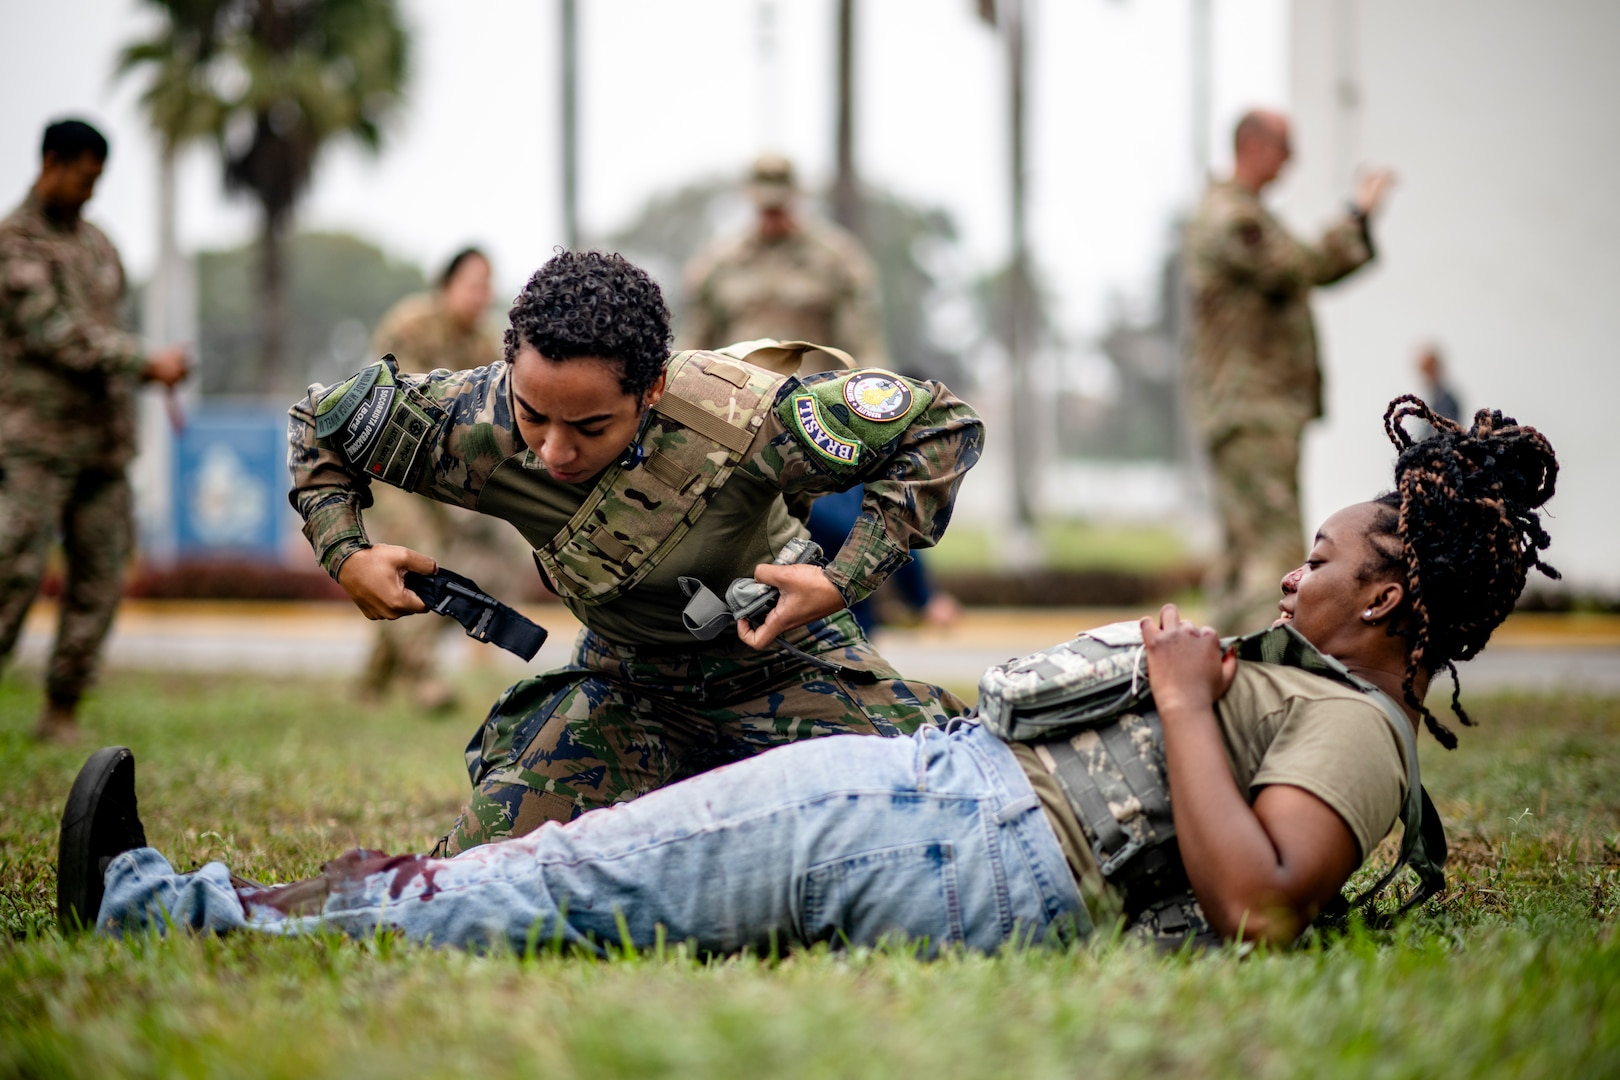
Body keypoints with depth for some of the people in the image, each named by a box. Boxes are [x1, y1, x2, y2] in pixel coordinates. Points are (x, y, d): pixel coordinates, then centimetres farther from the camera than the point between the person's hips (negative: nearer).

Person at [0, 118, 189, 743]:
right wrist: (148, 363, -14)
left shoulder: (96, 243, 16)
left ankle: (61, 711, 9)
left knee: (99, 578, 3)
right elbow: (54, 332, -15)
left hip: (103, 436, 7)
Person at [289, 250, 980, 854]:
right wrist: (345, 556, -18)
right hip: (623, 679, 3)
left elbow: (942, 426, -26)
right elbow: (321, 420, -5)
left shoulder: (742, 419, -36)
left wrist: (843, 583, -30)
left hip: (779, 660, -3)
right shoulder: (477, 426, -25)